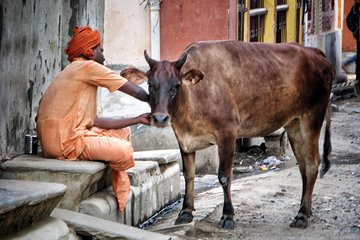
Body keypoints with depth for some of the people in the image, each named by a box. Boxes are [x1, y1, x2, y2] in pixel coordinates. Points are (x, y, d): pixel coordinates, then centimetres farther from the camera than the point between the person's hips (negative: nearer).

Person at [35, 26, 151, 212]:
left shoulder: (72, 72, 22)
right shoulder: (88, 67, -7)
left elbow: (94, 121, 16)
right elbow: (137, 92, -7)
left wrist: (138, 119, 15)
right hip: (64, 141, -11)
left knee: (123, 132, 18)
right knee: (124, 150, -16)